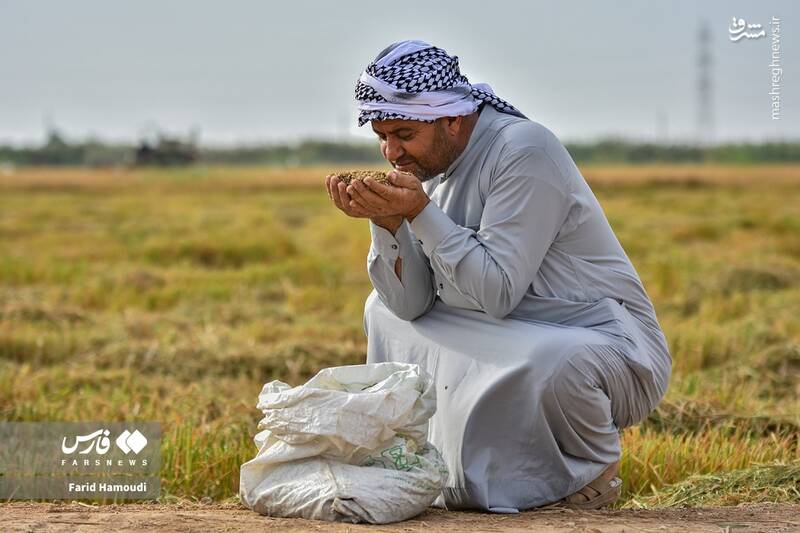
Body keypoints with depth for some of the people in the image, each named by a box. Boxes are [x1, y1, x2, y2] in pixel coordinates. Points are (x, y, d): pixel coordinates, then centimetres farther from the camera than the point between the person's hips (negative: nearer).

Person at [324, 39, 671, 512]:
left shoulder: (525, 149, -20)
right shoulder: (430, 167, 5)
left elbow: (497, 292, -27)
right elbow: (409, 304, -1)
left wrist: (420, 212, -29)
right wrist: (387, 222, -16)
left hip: (606, 345, -8)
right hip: (509, 344, 8)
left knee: (554, 364, -41)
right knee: (383, 310, 12)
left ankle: (595, 473, -7)